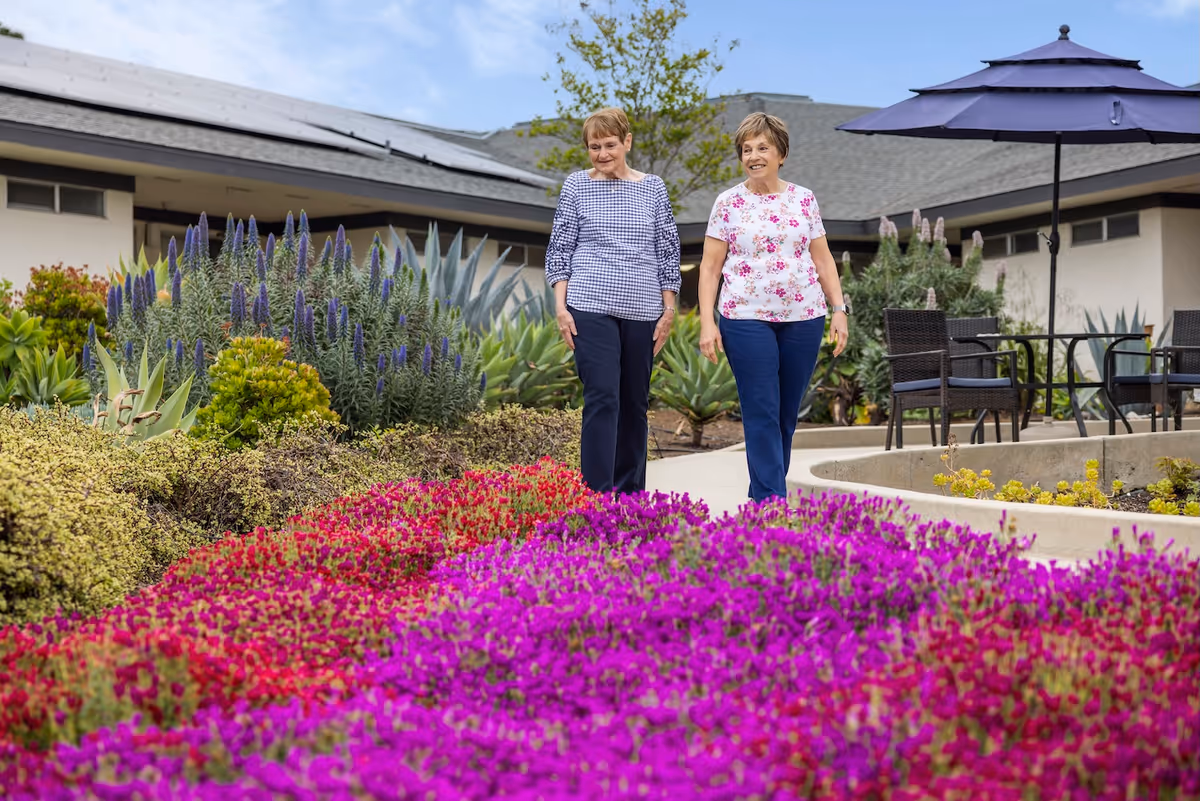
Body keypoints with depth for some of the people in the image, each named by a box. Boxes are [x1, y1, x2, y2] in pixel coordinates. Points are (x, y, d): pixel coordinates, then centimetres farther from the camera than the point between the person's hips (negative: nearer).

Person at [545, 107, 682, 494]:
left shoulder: (652, 188, 8)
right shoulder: (577, 186, 4)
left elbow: (668, 251, 9)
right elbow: (560, 248, 4)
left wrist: (669, 309, 5)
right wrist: (561, 306, -4)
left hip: (642, 310, 2)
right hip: (591, 307, -2)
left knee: (634, 402, 8)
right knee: (602, 397, -11)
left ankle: (630, 493, 20)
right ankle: (598, 494, -9)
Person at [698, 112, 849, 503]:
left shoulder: (804, 200, 8)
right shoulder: (728, 203, 3)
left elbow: (823, 260, 11)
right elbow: (710, 266, 2)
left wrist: (839, 309, 3)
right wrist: (707, 322, -7)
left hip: (803, 317, 3)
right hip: (746, 318, -3)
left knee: (787, 413, 8)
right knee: (761, 412, -6)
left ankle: (762, 492, 20)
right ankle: (772, 500, -5)